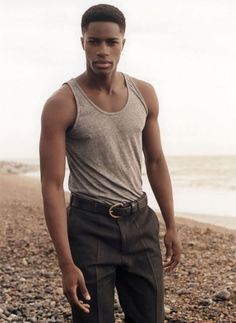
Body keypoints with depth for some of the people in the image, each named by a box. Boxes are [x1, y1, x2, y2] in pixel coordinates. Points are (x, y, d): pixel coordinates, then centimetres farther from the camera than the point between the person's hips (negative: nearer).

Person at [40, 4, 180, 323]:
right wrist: (66, 264, -18)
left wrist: (171, 226, 10)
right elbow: (52, 186, -14)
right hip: (90, 226, -4)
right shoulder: (61, 105, -12)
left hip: (141, 223, 4)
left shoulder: (144, 94, 2)